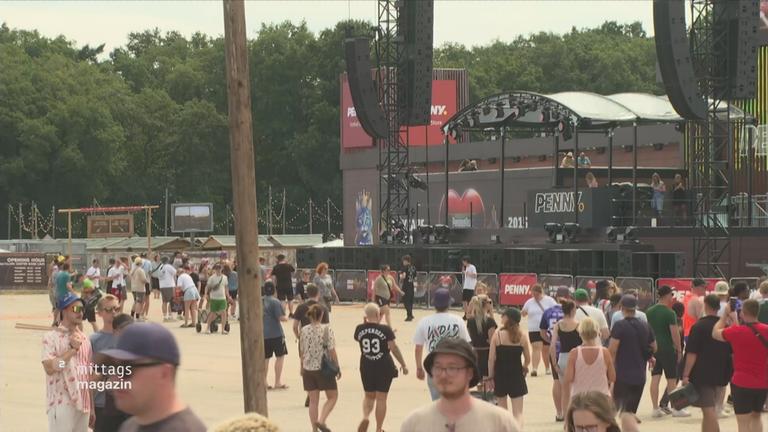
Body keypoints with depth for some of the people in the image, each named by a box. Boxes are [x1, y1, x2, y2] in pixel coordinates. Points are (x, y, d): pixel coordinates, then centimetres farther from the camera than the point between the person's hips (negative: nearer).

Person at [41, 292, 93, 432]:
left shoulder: (84, 339, 13)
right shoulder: (51, 337, -6)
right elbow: (49, 368, -19)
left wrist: (92, 408, 15)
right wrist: (72, 349, -18)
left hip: (82, 404, 7)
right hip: (62, 404, -7)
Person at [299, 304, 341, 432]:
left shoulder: (304, 330, 0)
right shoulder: (326, 329, -11)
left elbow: (302, 352, 6)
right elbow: (332, 350, -12)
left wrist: (302, 368, 19)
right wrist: (338, 368, -3)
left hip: (308, 369, 4)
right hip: (324, 368, -4)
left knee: (313, 400, 11)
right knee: (332, 396, 11)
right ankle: (321, 420, -8)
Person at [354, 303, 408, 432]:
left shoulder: (360, 329, -4)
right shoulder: (385, 329, -13)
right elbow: (394, 348, -11)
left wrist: (365, 324, 15)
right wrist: (403, 365, -3)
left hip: (366, 367, 3)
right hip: (384, 367, -3)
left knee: (369, 396, 19)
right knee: (381, 398, 6)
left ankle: (365, 417, -8)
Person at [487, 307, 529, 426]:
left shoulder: (497, 335, -8)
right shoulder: (521, 336, -3)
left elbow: (491, 359, -9)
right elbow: (527, 359, 3)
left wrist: (490, 377, 1)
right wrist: (524, 368, 24)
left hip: (500, 374, 0)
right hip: (516, 374, 1)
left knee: (502, 409, 18)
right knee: (518, 412, 1)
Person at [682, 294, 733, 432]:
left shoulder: (699, 326, -11)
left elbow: (692, 353, -14)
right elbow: (732, 352, 15)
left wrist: (686, 375, -11)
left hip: (702, 374, -6)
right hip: (721, 375, 6)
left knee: (709, 411, -8)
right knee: (709, 411, 19)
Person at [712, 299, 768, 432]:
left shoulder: (737, 331, -17)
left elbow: (715, 333, 1)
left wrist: (725, 314, 9)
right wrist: (734, 320, 17)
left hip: (742, 383, -5)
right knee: (756, 416, 23)